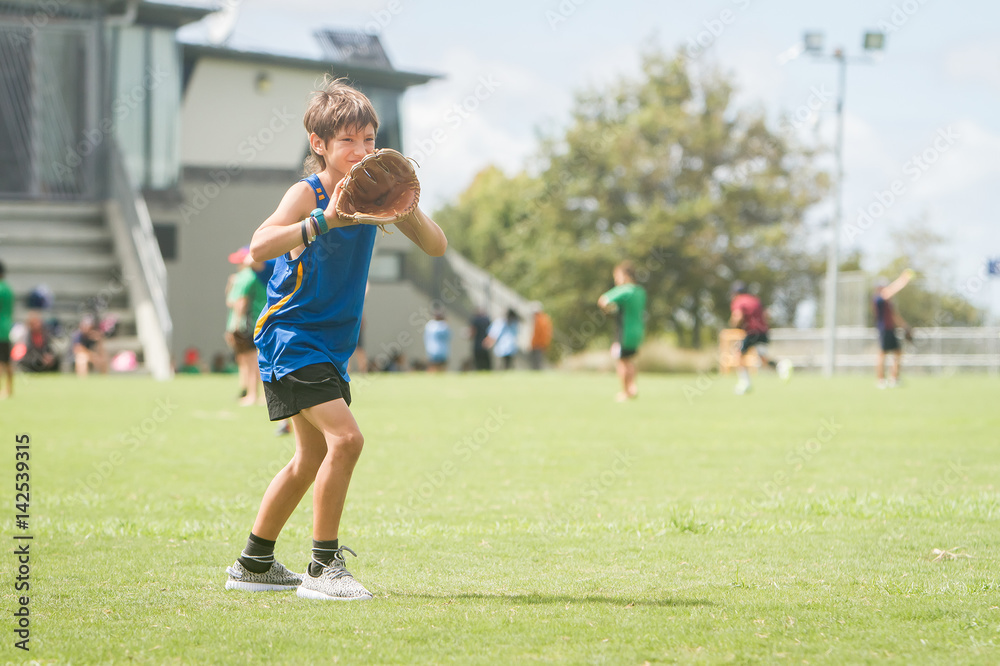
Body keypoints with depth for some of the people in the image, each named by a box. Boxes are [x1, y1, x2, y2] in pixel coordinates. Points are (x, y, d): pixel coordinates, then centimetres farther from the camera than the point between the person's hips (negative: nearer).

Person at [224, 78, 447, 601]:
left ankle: (253, 564, 33)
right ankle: (323, 567, -11)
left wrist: (407, 209, -21)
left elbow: (436, 247, -2)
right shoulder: (308, 193, -16)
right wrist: (325, 220, -43)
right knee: (345, 439, -22)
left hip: (330, 346, 9)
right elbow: (259, 246, -34)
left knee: (313, 457, 18)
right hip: (290, 337, -9)